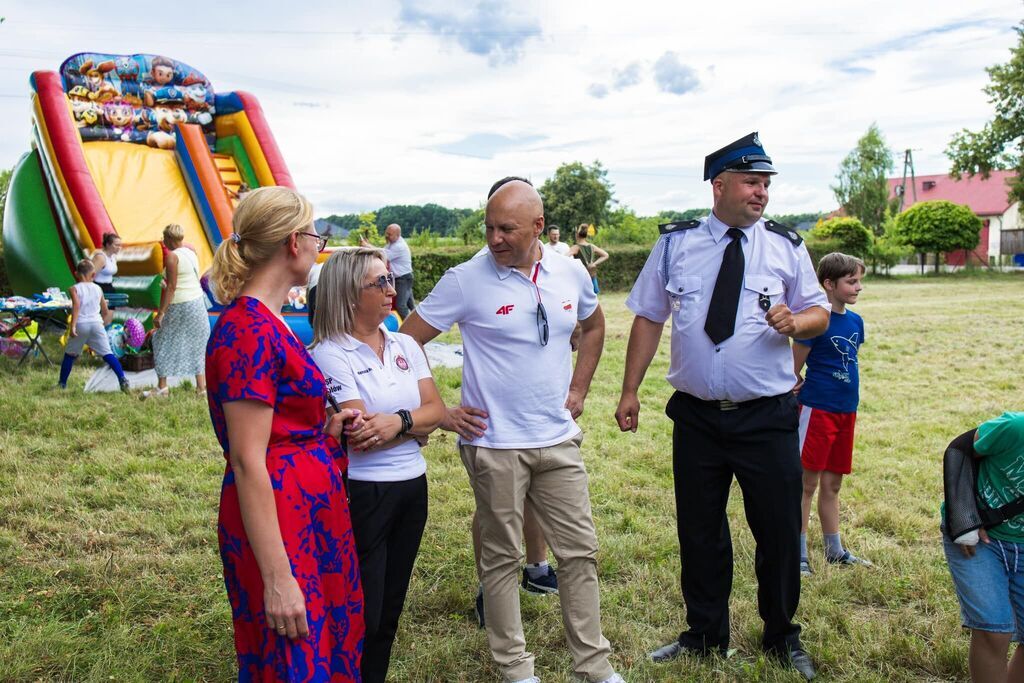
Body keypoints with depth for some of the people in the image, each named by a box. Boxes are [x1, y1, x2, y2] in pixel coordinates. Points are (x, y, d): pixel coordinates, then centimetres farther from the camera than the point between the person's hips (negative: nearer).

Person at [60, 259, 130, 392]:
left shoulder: (75, 289, 1)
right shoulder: (98, 289, 12)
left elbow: (76, 306, -16)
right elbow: (105, 311, 17)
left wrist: (72, 325, -20)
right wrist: (103, 322, 36)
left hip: (81, 325, -1)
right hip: (96, 323, 2)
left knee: (69, 355, 16)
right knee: (107, 354, -6)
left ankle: (62, 383, 24)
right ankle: (122, 378, -21)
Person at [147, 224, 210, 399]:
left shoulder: (172, 256, -12)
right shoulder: (191, 253, 10)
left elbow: (171, 287, -18)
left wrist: (161, 313, -17)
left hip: (179, 306, -7)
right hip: (197, 303, 7)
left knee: (164, 344, 7)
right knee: (197, 344, 12)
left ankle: (161, 388, 10)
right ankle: (201, 386, 14)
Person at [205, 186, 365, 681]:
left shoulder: (268, 323, 10)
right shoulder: (247, 330, -19)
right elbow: (248, 462, -22)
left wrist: (324, 430, 4)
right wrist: (277, 578, -22)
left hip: (313, 511, 9)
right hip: (278, 522, -9)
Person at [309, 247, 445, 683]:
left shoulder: (406, 346, 7)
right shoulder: (330, 354, -13)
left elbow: (436, 411, 0)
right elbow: (359, 437, -21)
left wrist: (398, 421, -18)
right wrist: (416, 424, -11)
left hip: (412, 487, 7)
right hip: (362, 494, -6)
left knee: (391, 606, 17)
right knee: (363, 613, 4)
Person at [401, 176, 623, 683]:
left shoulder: (570, 273, 1)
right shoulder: (466, 280, -11)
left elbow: (594, 325, 21)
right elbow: (405, 342, -8)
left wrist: (579, 388, 12)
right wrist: (438, 413, -9)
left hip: (559, 441, 4)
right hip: (494, 444, -4)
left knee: (580, 551, 10)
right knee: (501, 557, 9)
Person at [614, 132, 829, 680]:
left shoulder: (786, 246, 2)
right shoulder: (675, 244, 2)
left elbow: (820, 313, 5)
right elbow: (648, 318, 4)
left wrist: (794, 321, -19)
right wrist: (630, 391, 0)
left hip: (768, 418, 0)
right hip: (697, 415, 1)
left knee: (779, 530, 8)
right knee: (698, 531, 12)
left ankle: (782, 638, 33)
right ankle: (704, 636, 33)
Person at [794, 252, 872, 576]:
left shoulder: (855, 321, 8)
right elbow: (793, 369, -9)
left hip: (845, 411, 7)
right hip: (816, 410, -7)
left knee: (832, 485, 16)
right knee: (807, 483, 0)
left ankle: (834, 551, 27)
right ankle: (798, 555, 8)